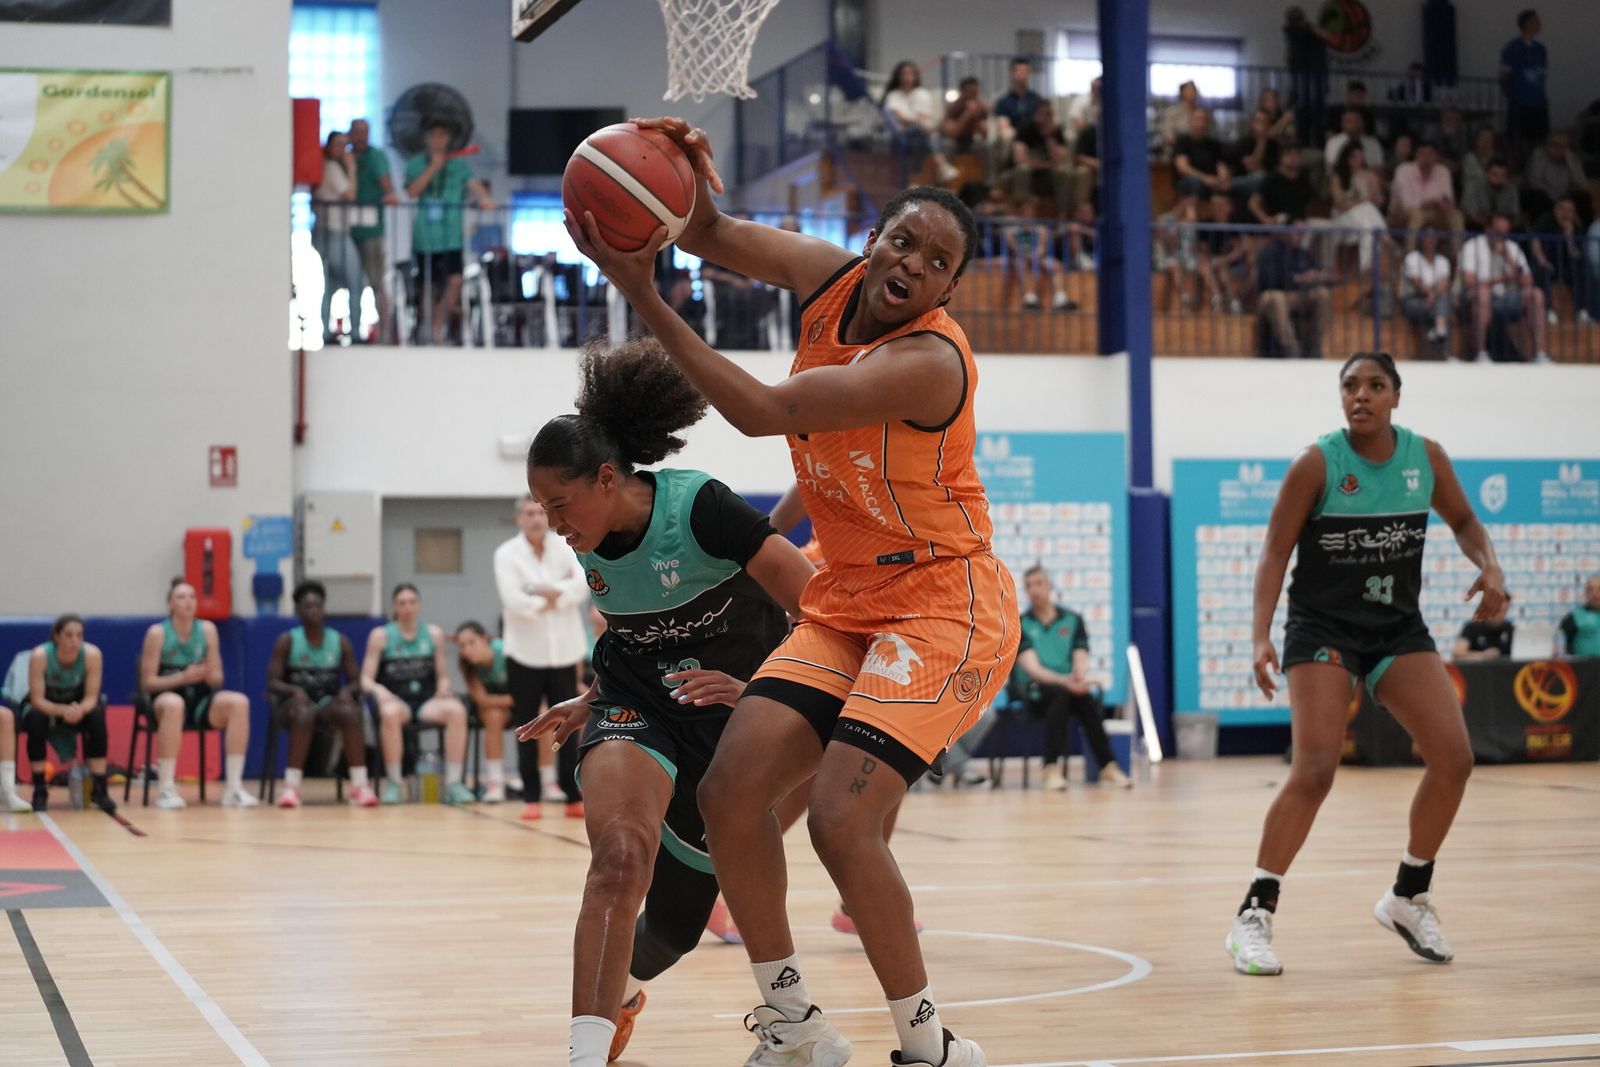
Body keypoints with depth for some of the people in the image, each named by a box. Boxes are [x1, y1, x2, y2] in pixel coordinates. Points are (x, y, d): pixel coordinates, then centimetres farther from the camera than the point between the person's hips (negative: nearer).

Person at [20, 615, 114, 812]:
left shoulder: (92, 654, -25)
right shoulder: (40, 656, -29)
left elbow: (91, 697, -22)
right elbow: (37, 700, -29)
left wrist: (79, 710, -45)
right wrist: (63, 711, -48)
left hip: (78, 705, 1)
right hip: (45, 706, -1)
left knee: (96, 716, -30)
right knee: (36, 718, -34)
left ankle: (99, 789, -22)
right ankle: (40, 790, -22)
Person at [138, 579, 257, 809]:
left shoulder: (207, 629, 4)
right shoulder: (158, 633, -5)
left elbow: (217, 678, 8)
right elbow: (147, 682, -6)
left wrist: (207, 675, -16)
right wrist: (182, 677, -20)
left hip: (200, 700, 4)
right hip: (166, 696, -4)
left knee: (239, 702, -26)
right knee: (174, 704, -40)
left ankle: (234, 787, -23)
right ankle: (167, 790, -34)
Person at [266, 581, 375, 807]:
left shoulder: (341, 642, 5)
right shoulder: (286, 642, -1)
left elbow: (357, 680, 5)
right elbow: (272, 683, -7)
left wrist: (348, 690, -19)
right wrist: (295, 690, -27)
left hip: (329, 704, 2)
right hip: (294, 702, -2)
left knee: (351, 712, -34)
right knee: (304, 713, -40)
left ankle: (360, 785, -35)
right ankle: (291, 786, -40)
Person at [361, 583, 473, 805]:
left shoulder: (434, 634, 10)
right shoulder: (381, 636, 4)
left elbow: (442, 676, 13)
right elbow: (366, 680, 1)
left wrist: (444, 687, -11)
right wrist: (378, 690, -21)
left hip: (427, 701, 2)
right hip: (395, 700, -2)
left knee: (457, 710, -31)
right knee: (390, 713, -40)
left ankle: (453, 782, -28)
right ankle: (393, 783, -25)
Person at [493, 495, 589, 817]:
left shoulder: (566, 549, 3)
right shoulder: (506, 553, -4)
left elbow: (584, 584, -12)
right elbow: (512, 598, -18)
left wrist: (551, 592, -21)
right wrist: (557, 598, -10)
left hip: (563, 651, 2)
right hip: (525, 653, -2)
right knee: (527, 728, 3)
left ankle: (574, 797, 10)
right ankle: (531, 798, 10)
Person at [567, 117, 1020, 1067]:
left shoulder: (929, 359, -25)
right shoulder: (835, 279, -2)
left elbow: (763, 412, -29)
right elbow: (712, 235, 5)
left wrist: (645, 298, -30)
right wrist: (692, 183, -19)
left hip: (943, 604, -8)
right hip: (845, 599, 8)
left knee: (841, 820, -22)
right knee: (731, 790, -4)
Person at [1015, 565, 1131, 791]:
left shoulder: (1073, 620, 12)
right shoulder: (1020, 625, 4)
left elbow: (1080, 659, 1)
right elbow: (1031, 667, -10)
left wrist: (1079, 678, -25)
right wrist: (1063, 680, -28)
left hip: (1068, 687, 2)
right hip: (1036, 689, -2)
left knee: (1084, 696, -35)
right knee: (1060, 693, -37)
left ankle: (1107, 768, -38)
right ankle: (1053, 769, -45)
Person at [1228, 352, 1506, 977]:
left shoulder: (1426, 457, -1)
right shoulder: (1317, 463, -12)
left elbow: (1462, 520, 15)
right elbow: (1275, 553, -10)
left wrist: (1489, 567, -5)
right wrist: (1261, 636, -22)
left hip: (1399, 629, 5)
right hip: (1323, 628, -4)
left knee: (1454, 759, -6)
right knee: (1314, 771, -18)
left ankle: (1409, 896, 16)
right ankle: (1254, 917, -9)